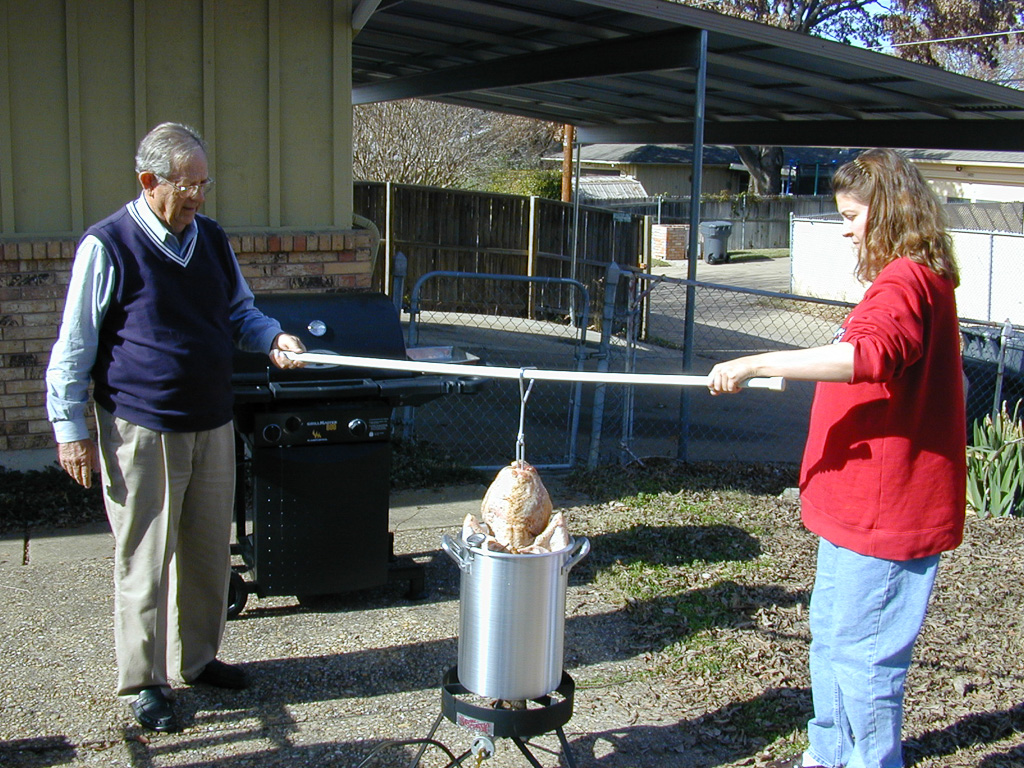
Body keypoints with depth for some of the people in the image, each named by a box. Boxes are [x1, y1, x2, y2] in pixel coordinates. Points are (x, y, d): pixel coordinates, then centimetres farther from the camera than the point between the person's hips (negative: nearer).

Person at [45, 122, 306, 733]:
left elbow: (240, 311, 20)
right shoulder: (107, 246, -8)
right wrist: (70, 428, -7)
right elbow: (74, 345, -5)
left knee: (209, 550, 13)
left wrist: (271, 337, -2)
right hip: (141, 430, -6)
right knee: (146, 558, 1)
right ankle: (146, 681, 15)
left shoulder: (212, 238, 10)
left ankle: (197, 658, 30)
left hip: (212, 424, 6)